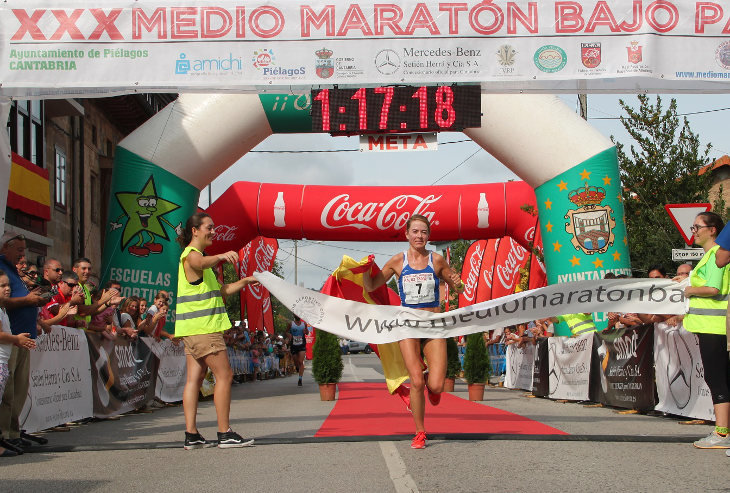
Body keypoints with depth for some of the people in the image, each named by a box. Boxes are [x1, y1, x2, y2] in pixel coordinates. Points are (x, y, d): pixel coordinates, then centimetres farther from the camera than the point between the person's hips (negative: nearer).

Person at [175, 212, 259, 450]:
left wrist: (242, 282, 16)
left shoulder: (198, 256, 23)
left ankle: (191, 435, 4)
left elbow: (220, 291, 28)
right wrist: (221, 256, -55)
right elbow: (202, 263, -36)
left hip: (195, 329, 10)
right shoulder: (191, 255, -9)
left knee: (195, 378, 5)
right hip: (202, 326, -10)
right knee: (225, 375, -9)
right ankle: (225, 434, -8)